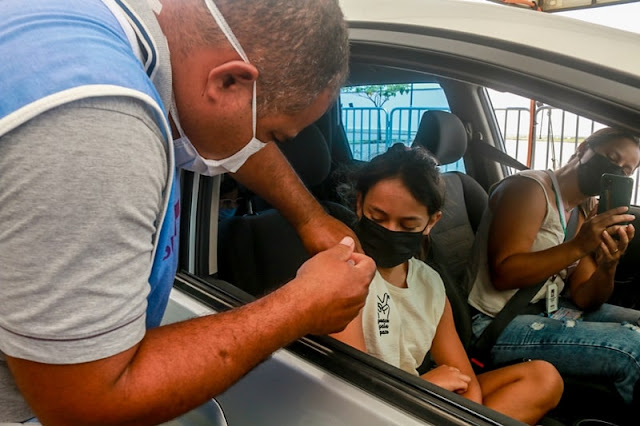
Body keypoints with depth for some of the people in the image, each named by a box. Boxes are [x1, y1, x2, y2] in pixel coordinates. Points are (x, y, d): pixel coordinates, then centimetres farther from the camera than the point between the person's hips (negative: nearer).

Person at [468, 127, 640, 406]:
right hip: (499, 325, -9)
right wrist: (578, 247, -26)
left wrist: (608, 265, -15)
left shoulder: (588, 214, 12)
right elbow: (503, 274, -21)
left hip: (550, 310, 9)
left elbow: (584, 300, 5)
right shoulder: (530, 188, -12)